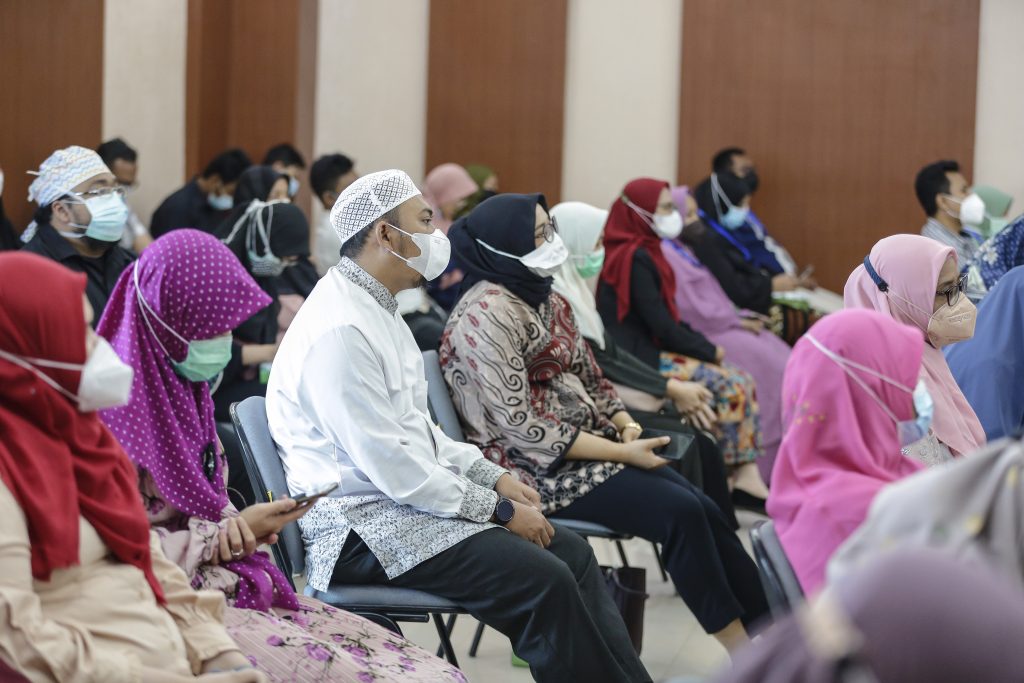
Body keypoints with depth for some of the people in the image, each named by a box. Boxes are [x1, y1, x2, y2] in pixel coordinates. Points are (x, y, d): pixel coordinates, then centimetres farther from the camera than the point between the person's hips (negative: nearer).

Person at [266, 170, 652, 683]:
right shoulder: (340, 329, -20)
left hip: (405, 502, 10)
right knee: (544, 581, -22)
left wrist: (493, 477, 7)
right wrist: (498, 509, -15)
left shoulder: (378, 309, 13)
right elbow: (389, 466, -22)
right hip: (362, 527, -10)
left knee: (572, 553, 2)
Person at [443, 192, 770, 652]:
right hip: (539, 468, -8)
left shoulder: (544, 298, 11)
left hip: (586, 442, 8)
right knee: (680, 514, -19)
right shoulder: (487, 316, -16)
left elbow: (589, 378, 19)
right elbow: (521, 427, -21)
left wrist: (626, 424, -3)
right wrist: (621, 453, -18)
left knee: (704, 510, -9)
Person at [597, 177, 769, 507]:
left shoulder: (641, 253, 15)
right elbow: (661, 326, -18)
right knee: (730, 385, -17)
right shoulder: (635, 259, -15)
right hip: (641, 359, -10)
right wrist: (709, 350, -7)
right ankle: (742, 478, -10)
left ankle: (747, 475, -11)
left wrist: (703, 345, 3)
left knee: (741, 380, -2)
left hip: (655, 348, 10)